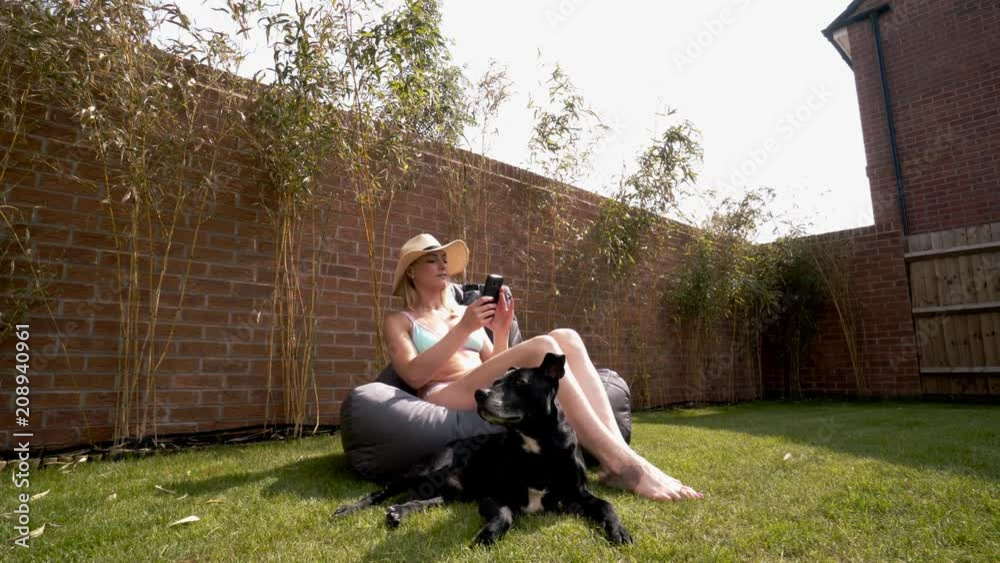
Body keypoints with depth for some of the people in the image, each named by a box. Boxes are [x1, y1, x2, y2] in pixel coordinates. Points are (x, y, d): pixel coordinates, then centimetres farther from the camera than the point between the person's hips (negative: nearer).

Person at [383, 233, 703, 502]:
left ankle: (616, 457, -28)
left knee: (565, 339, -17)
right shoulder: (398, 321, 10)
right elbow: (414, 375, -9)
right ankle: (623, 464, -33)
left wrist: (500, 333, -1)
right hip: (444, 401, -6)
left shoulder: (464, 311, 25)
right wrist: (464, 329, -15)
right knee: (541, 348, -29)